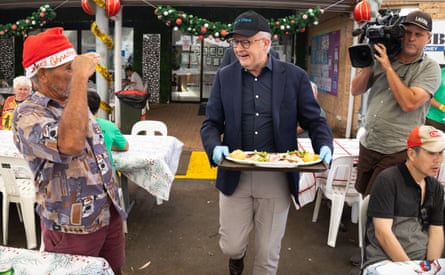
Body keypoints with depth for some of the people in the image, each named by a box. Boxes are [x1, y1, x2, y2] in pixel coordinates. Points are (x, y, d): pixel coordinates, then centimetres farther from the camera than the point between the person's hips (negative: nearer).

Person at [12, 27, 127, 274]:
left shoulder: (75, 104, 7)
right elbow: (71, 144, -40)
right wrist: (80, 78, -35)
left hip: (109, 215, 7)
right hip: (72, 229, -7)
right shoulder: (27, 115, -19)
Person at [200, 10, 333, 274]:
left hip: (277, 178, -1)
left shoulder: (295, 76, -2)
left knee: (268, 253, 10)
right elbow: (211, 123, 3)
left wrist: (325, 148, -18)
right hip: (235, 176, 2)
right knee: (231, 246, 11)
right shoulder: (224, 76, 2)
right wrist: (215, 147, -18)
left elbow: (314, 120, 2)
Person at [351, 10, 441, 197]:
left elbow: (408, 103, -21)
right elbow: (356, 91, 6)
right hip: (367, 146, 5)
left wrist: (388, 68, -17)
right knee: (361, 197, 17)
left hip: (397, 152, -5)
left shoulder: (429, 68, -7)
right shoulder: (381, 59, 5)